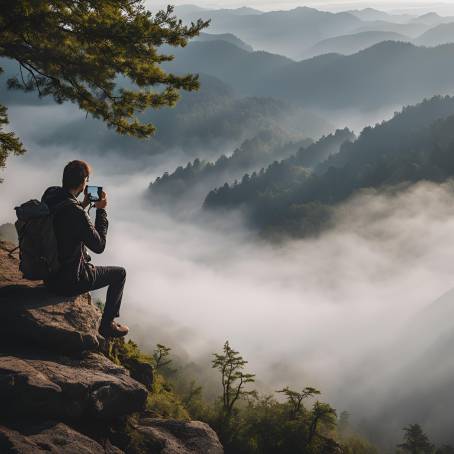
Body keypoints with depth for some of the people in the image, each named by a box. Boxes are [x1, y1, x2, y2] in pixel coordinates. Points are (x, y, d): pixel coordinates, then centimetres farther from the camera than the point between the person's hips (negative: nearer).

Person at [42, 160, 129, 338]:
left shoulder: (49, 195, -6)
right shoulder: (75, 212, -31)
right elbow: (99, 246, -19)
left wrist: (83, 205, 5)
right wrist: (101, 210, -13)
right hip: (68, 282, -8)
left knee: (85, 257, 37)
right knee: (119, 273, 12)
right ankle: (107, 325, 22)